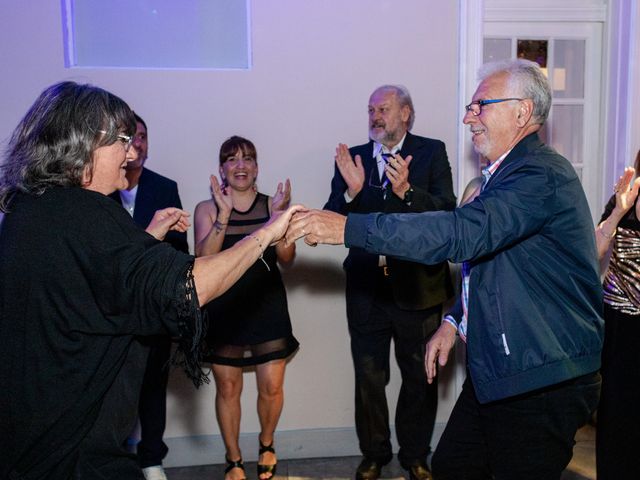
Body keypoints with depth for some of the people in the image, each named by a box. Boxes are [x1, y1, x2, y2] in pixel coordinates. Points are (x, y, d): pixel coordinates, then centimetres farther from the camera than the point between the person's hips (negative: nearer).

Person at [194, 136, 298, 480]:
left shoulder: (272, 204, 2)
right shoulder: (207, 209, 0)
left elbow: (286, 258, -6)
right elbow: (203, 259, -13)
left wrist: (279, 215, -21)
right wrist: (224, 215, -22)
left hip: (267, 307, 1)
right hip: (223, 309, 0)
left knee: (272, 387, 2)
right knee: (227, 388, 7)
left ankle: (266, 445, 32)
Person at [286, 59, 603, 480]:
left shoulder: (543, 174, -20)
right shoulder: (506, 173, 13)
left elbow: (463, 233, -34)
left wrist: (348, 227, -34)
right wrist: (454, 320, 11)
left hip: (541, 386, -9)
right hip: (494, 374, 9)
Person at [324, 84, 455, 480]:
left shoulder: (431, 152, -2)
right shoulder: (353, 157, 4)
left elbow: (447, 211, -14)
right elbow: (332, 220, -3)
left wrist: (406, 191, -29)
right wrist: (350, 191, -22)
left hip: (417, 284, -1)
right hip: (367, 286, 2)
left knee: (421, 376, 13)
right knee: (369, 377, 13)